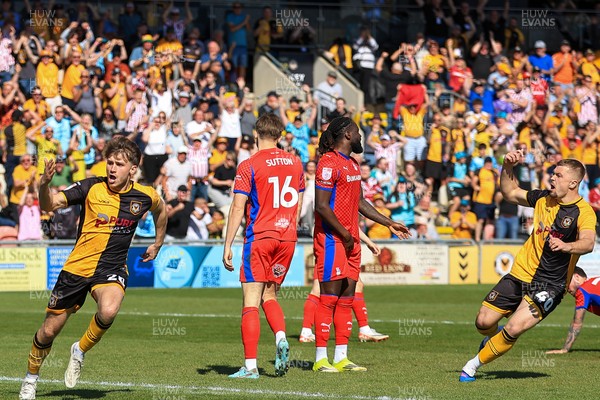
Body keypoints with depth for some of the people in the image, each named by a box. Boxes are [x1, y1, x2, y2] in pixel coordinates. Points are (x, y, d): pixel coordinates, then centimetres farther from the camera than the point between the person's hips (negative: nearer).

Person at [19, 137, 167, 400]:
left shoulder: (144, 196, -2)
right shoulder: (91, 188, -9)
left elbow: (161, 211, 23)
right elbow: (49, 205, -17)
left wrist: (157, 244, 27)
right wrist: (44, 185, -37)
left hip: (111, 269, 0)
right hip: (77, 267, 0)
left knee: (108, 311, -33)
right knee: (49, 331, 5)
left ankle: (80, 351, -4)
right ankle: (31, 377, 33)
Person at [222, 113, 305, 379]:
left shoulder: (249, 166, -8)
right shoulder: (295, 163, 8)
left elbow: (238, 209, -10)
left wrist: (227, 246, -6)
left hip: (259, 237, -5)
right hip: (287, 238, 5)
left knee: (251, 302, -2)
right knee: (269, 296, 18)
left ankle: (250, 365, -7)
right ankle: (281, 337, -9)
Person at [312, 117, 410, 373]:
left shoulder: (353, 164, 18)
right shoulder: (329, 163, -12)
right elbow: (321, 205, -17)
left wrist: (389, 223, 24)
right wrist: (344, 234, -14)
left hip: (350, 241, 9)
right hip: (332, 239, -9)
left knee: (346, 299, 7)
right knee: (329, 298, -8)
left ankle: (341, 358, 10)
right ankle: (321, 359, -5)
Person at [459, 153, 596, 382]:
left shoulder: (583, 212, -13)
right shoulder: (543, 199, 7)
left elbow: (588, 243, -31)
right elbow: (510, 193, 21)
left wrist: (566, 246, -51)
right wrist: (508, 168, 4)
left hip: (550, 284, -5)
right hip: (520, 273, 5)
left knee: (514, 329, -20)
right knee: (484, 322, -1)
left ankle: (475, 363, 2)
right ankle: (494, 338, 36)